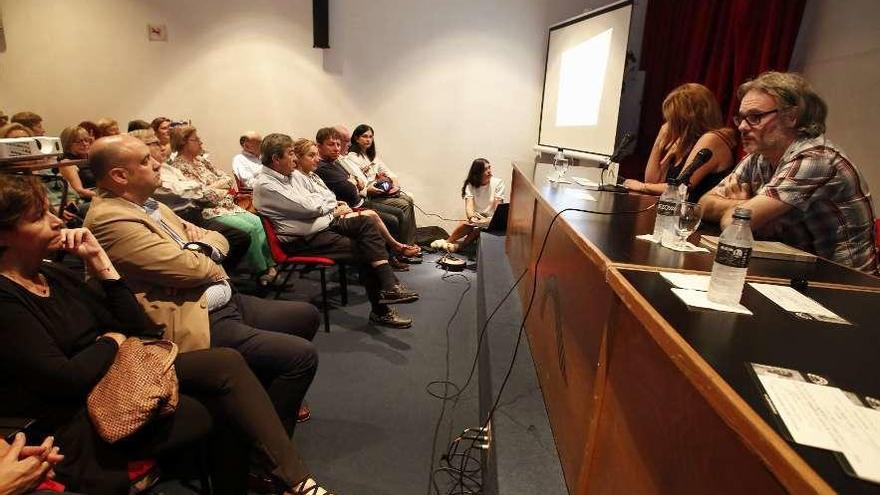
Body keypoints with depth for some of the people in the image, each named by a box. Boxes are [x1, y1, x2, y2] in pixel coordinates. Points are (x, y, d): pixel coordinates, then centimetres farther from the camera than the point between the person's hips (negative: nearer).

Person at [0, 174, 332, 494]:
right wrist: (110, 341, -3)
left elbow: (139, 330, 4)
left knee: (227, 363, -14)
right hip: (81, 423, -7)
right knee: (228, 411, -17)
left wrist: (99, 261, -1)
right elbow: (68, 379, -22)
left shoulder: (53, 274, 9)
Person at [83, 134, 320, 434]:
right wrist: (203, 253, -1)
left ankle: (274, 401, 33)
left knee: (307, 316, 18)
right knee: (302, 356, -20)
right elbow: (190, 268, -24)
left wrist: (204, 244, -8)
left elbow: (218, 239, 16)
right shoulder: (109, 219, -18)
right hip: (197, 325, -10)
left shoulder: (149, 204, 12)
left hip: (228, 302, 10)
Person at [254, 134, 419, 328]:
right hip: (304, 239, -8)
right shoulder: (264, 185, -12)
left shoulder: (293, 173, 14)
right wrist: (334, 209, 0)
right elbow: (309, 207, -18)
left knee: (365, 221, -14)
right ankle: (380, 310, -5)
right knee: (362, 250, -18)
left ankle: (389, 286, -21)